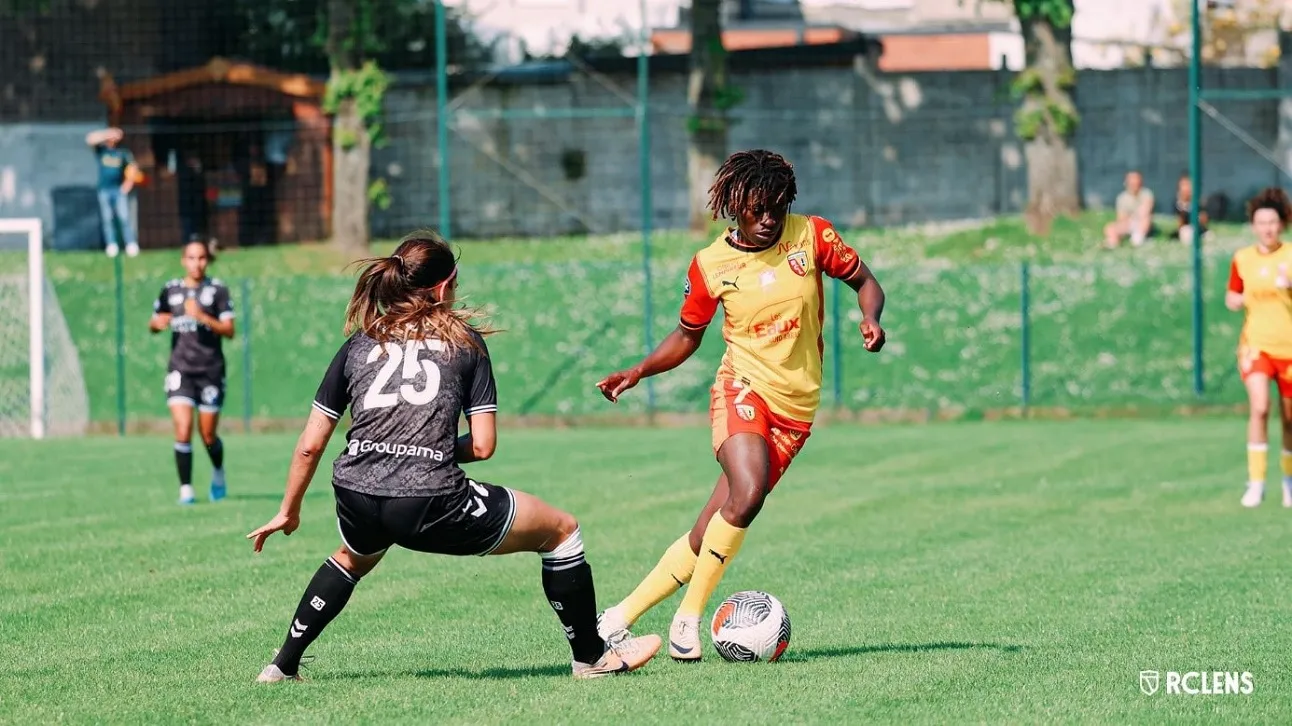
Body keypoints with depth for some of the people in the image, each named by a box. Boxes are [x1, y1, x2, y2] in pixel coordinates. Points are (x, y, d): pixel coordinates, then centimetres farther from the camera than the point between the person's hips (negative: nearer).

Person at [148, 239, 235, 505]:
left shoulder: (217, 290, 0)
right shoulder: (171, 289, 7)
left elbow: (229, 330, -7)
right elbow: (153, 324, 19)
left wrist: (202, 316, -22)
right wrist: (157, 323, -5)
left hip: (211, 370, -1)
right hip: (180, 370, 1)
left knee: (208, 436, 6)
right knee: (183, 431, -14)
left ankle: (218, 473, 37)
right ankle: (186, 490, -7)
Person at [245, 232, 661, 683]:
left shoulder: (358, 345, 17)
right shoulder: (465, 341, 10)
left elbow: (310, 445, 16)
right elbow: (483, 446, 4)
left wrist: (288, 512, 28)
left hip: (358, 504, 4)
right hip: (432, 505, -4)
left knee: (354, 557, 41)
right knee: (561, 529, 15)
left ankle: (283, 666, 38)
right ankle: (591, 657, 22)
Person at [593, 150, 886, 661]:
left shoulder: (811, 236, 0)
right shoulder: (710, 265, 0)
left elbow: (864, 281, 11)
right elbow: (688, 336, 14)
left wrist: (871, 319, -11)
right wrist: (638, 372, -1)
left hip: (795, 408, 2)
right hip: (742, 390, -2)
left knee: (710, 530, -4)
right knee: (747, 494, -30)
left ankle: (623, 615, 7)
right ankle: (688, 618, -18)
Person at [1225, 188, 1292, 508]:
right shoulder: (1242, 259, 5)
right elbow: (1231, 297, 17)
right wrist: (1237, 300, -6)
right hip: (1256, 344, 0)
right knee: (1258, 408, -20)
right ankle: (1255, 483, -15)